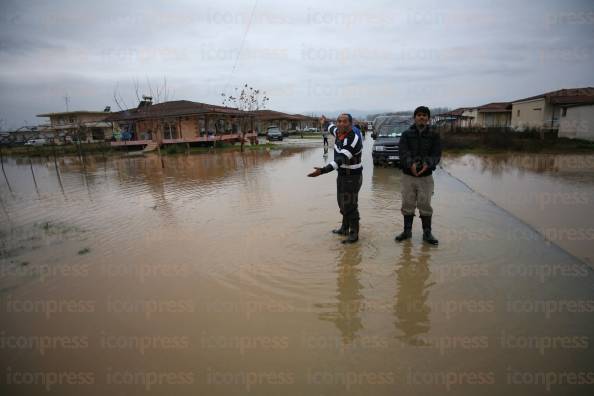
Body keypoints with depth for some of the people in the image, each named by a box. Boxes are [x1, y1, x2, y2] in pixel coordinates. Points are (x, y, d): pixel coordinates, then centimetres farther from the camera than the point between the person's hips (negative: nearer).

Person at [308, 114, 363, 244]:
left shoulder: (353, 139, -26)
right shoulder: (338, 132, -1)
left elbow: (340, 160, -36)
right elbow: (332, 128, 27)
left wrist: (322, 170, -47)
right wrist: (325, 123, 48)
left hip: (352, 177, -9)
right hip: (341, 174, 9)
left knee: (350, 205, -6)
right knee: (342, 203, 17)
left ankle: (354, 234, 8)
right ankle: (345, 228, 33)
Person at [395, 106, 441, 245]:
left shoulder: (434, 135, 5)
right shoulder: (406, 134, 3)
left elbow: (436, 154, -6)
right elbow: (403, 153, -11)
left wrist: (428, 163, -27)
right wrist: (411, 164, -30)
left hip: (426, 176, 0)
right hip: (408, 176, 0)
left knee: (425, 205, 4)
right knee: (408, 205, 8)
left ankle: (427, 233, 17)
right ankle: (407, 231, 23)